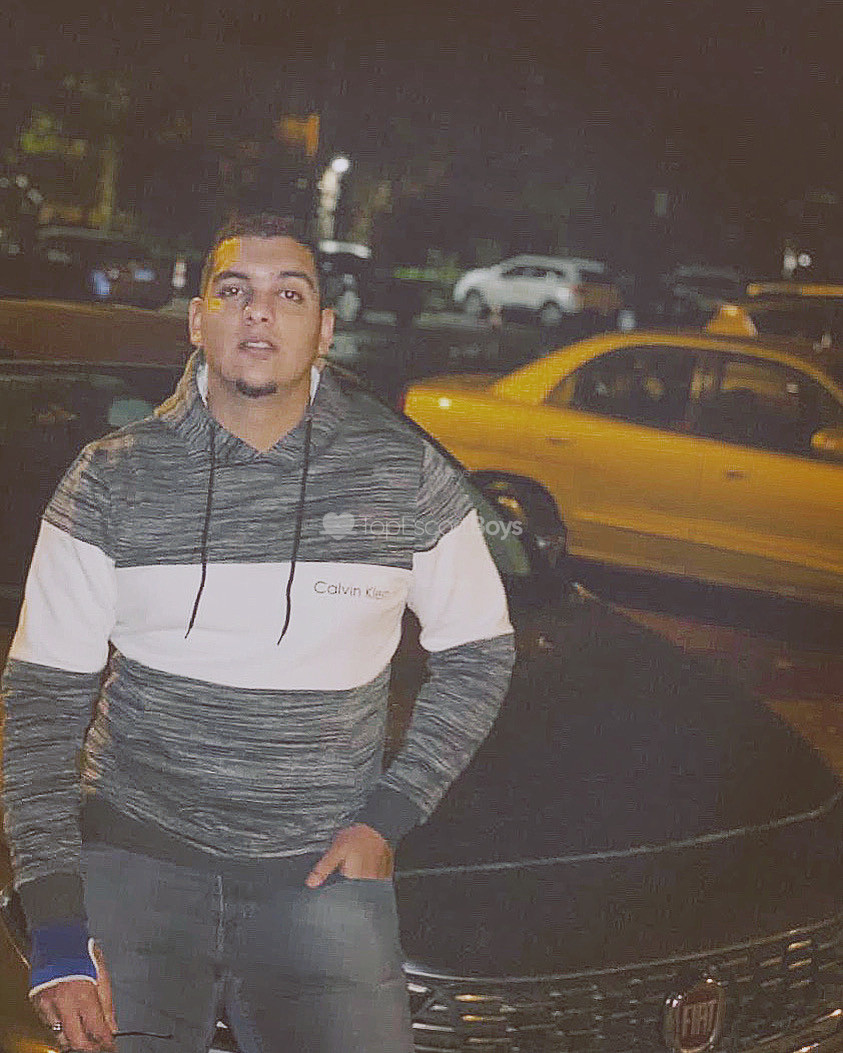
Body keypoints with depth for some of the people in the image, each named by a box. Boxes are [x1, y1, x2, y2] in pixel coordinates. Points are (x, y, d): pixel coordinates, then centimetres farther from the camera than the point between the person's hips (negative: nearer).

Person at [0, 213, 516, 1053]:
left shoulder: (408, 476, -2)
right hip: (135, 852, 0)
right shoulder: (111, 480, -3)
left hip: (322, 868, 0)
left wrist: (389, 818, -1)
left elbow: (478, 653, 10)